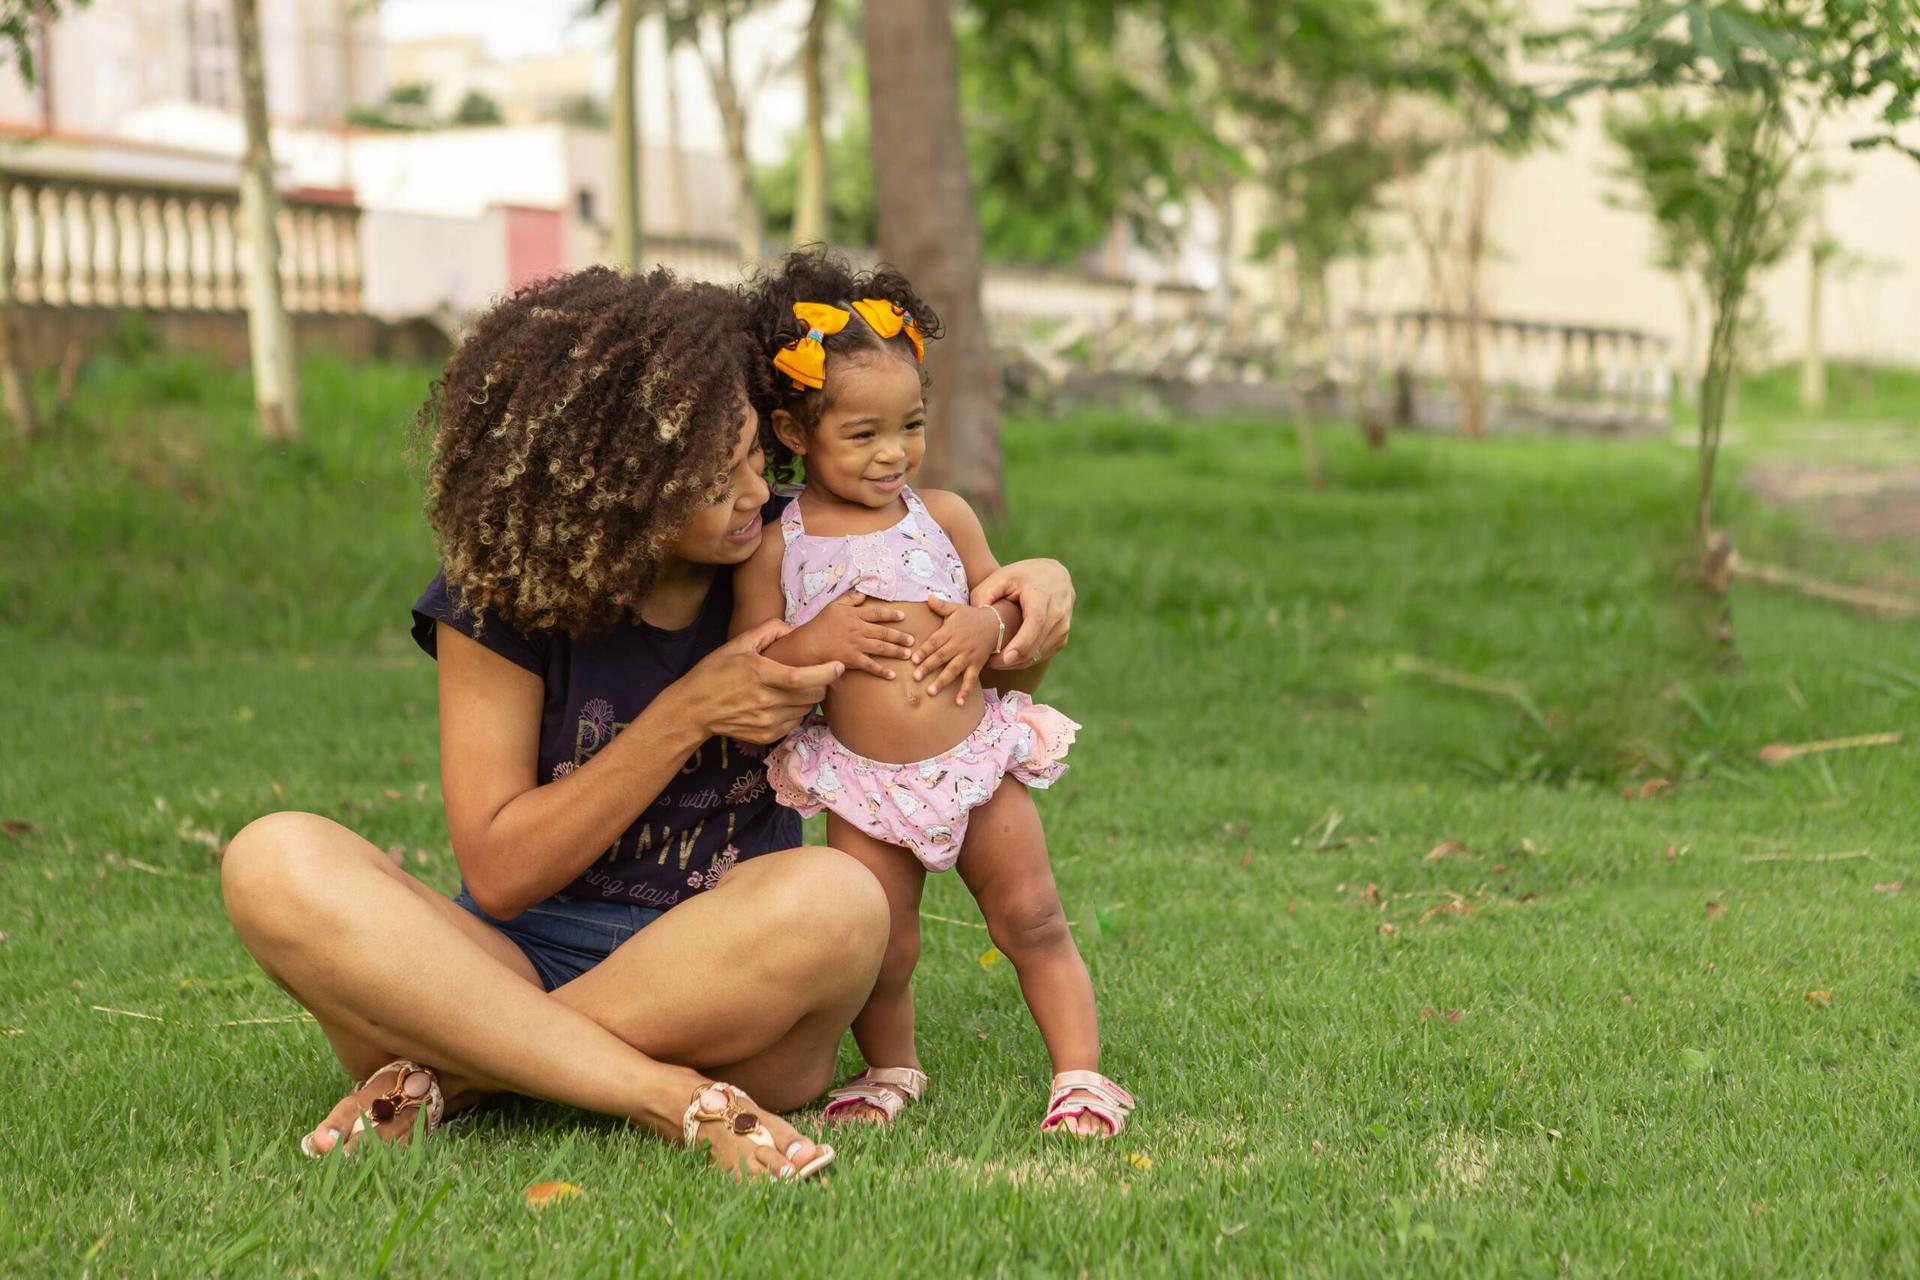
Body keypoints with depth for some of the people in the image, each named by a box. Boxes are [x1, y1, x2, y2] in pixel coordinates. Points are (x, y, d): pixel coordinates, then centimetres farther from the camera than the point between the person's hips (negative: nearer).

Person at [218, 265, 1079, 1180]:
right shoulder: (501, 594, -3)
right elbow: (498, 873, -7)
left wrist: (1037, 586, -6)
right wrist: (688, 716, -15)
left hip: (728, 1004, 0)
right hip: (527, 968, 0)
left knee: (834, 898, -35)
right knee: (278, 864, -27)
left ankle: (444, 1074, -23)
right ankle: (673, 1102, -36)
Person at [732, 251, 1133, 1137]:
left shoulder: (943, 517, 2)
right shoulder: (775, 549, -5)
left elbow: (1010, 603, 11)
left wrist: (988, 624, -12)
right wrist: (812, 644, -20)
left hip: (978, 762, 1)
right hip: (866, 790, -1)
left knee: (1032, 920, 3)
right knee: (879, 953, 4)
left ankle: (1079, 1071, 15)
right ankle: (889, 1068, 30)